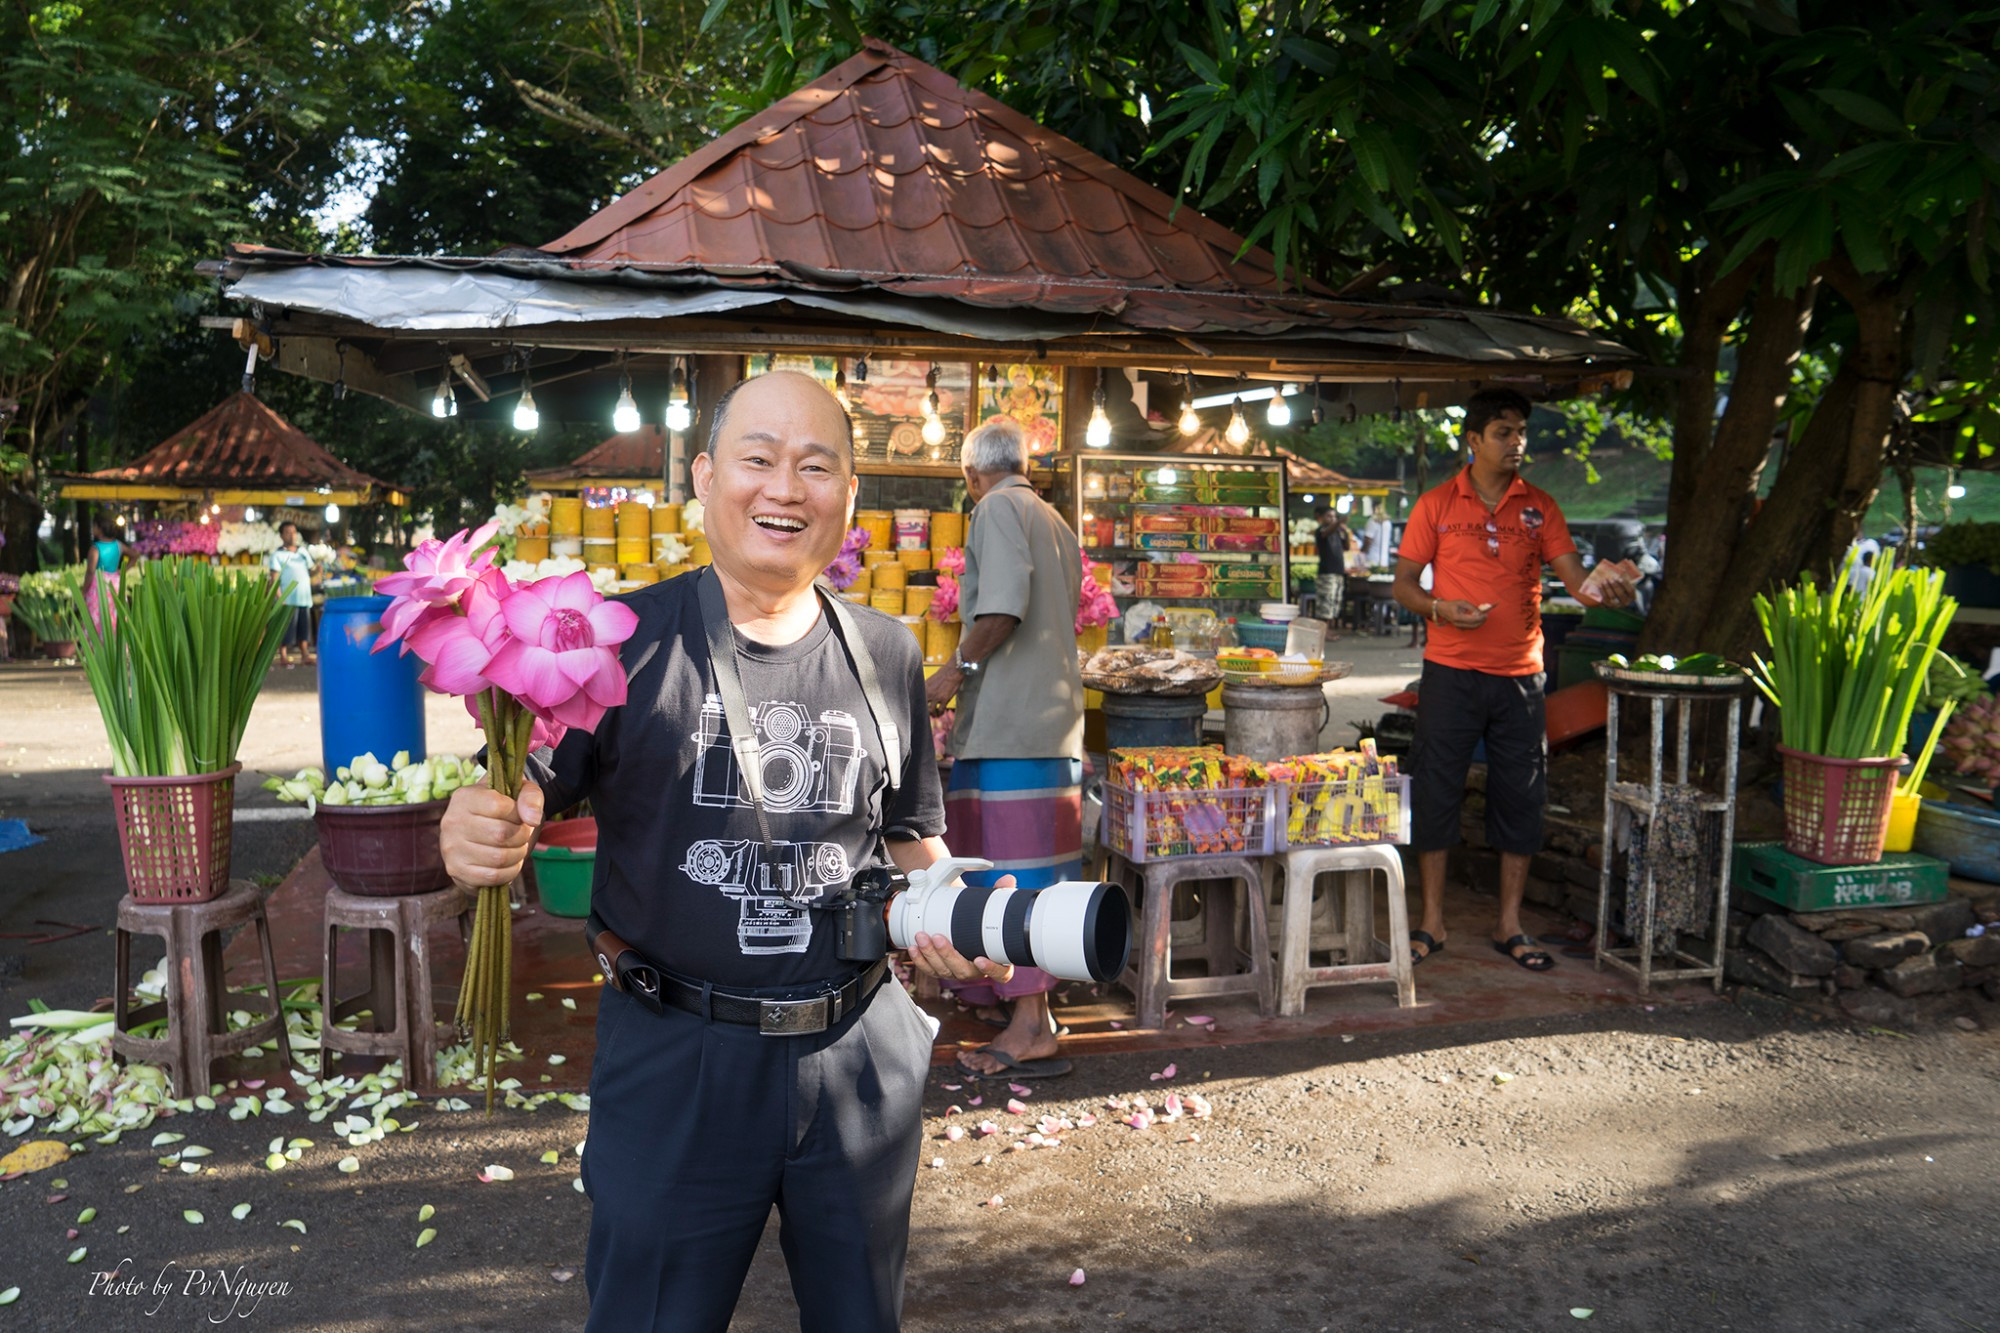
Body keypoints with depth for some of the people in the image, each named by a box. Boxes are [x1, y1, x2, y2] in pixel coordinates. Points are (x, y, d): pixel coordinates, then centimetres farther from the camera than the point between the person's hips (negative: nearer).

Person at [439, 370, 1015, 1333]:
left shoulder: (886, 657, 4)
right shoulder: (624, 641, -6)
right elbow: (515, 800, -9)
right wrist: (474, 837, -32)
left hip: (858, 1056, 3)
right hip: (675, 1059, -3)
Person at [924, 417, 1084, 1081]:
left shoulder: (998, 509, -5)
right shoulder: (1056, 522, 21)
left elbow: (1003, 607, -21)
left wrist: (957, 667, -9)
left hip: (1008, 717, -9)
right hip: (1055, 712, 9)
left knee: (1012, 863, -9)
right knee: (1035, 862, 16)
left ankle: (1030, 1031, -9)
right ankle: (1030, 993, 28)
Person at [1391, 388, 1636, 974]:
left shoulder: (1539, 507, 7)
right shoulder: (1436, 505, 2)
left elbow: (1573, 576, -1)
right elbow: (1404, 584, 3)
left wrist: (1603, 589, -22)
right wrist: (1441, 609, -16)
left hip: (1519, 674, 2)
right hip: (1451, 671, -2)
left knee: (1521, 797, 6)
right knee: (1436, 791, 1)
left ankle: (1511, 925, 18)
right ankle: (1432, 923, 13)